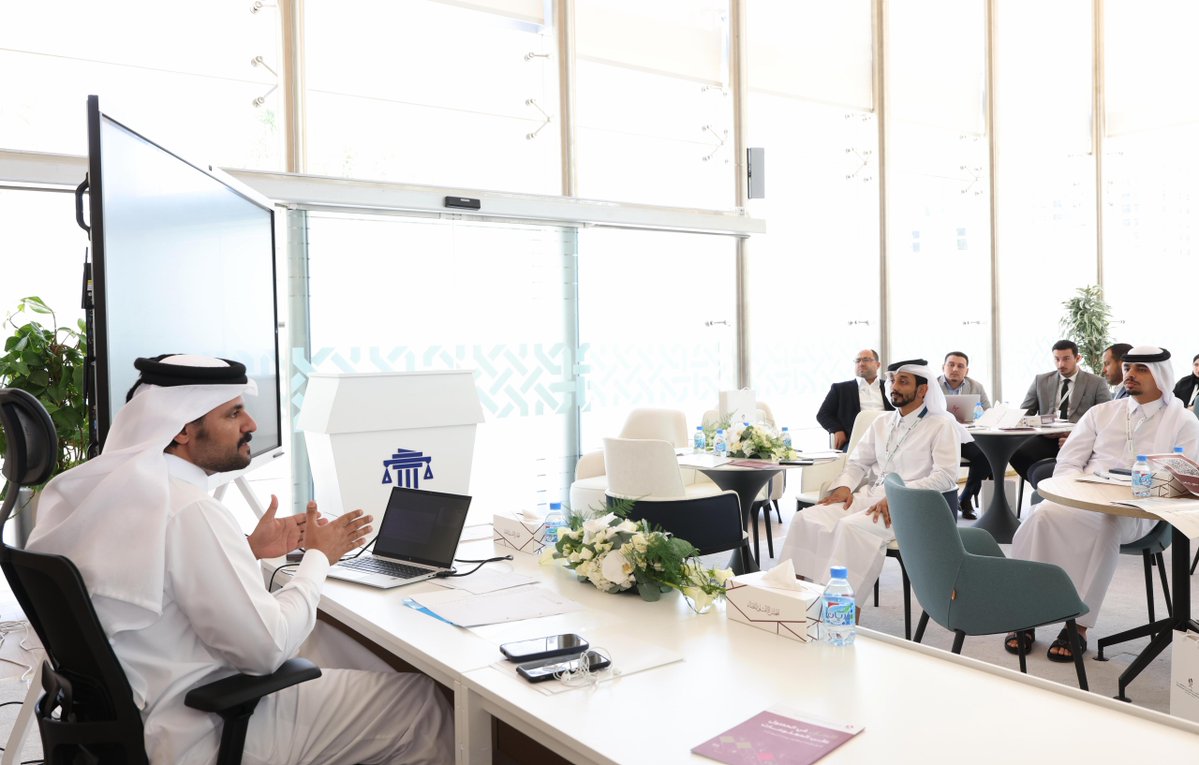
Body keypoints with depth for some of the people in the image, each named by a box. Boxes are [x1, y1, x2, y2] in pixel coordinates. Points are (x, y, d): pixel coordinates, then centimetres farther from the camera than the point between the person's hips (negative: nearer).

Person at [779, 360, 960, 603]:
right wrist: (844, 486, -1)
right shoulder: (882, 422, 20)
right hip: (869, 495, 6)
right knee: (806, 519, -17)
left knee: (851, 527, -34)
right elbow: (857, 462, 22)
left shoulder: (942, 425, 1)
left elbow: (945, 476, -11)